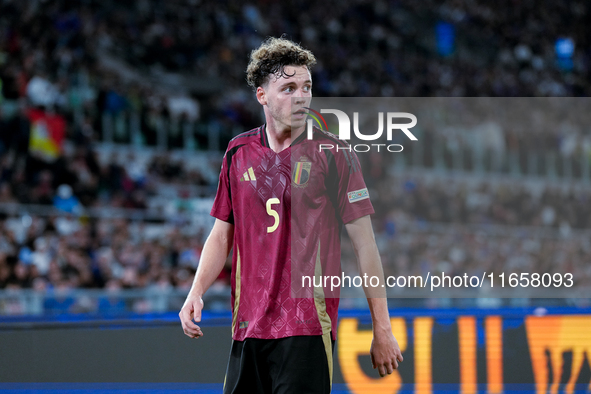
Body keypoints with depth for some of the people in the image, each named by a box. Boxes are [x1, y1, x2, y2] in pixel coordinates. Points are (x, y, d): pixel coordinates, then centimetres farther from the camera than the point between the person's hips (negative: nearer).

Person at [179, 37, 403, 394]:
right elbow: (222, 233, 16)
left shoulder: (333, 154, -3)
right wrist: (196, 292, -1)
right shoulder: (239, 152, 9)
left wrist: (382, 329, -5)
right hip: (248, 323, 4)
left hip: (308, 327, -4)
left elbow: (365, 243, -3)